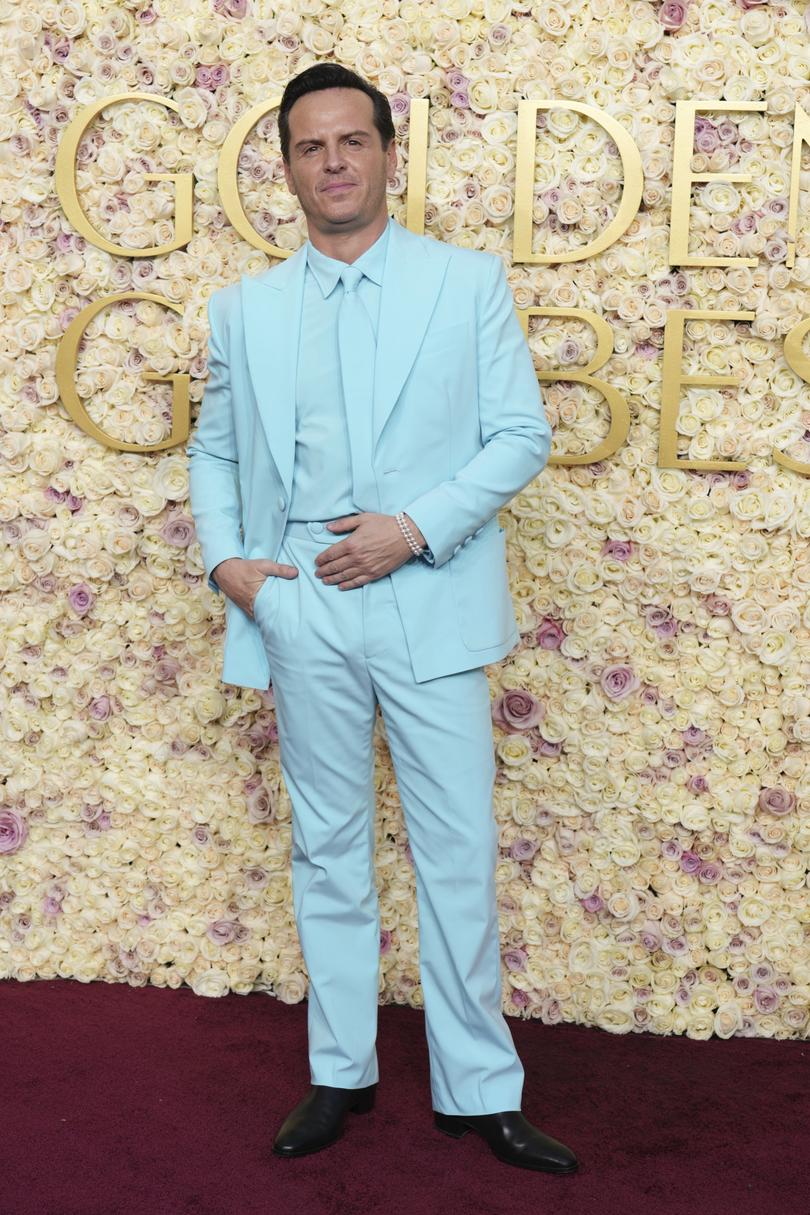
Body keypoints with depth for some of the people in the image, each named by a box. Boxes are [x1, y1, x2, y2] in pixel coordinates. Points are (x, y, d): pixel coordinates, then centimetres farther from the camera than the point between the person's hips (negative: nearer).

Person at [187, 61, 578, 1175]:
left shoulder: (469, 283, 3)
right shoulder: (244, 308, 11)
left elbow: (522, 434, -1)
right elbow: (215, 447, 17)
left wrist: (414, 528, -12)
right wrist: (223, 556, 0)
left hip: (429, 600, -2)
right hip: (301, 605, 3)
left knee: (459, 851, 0)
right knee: (328, 846, 11)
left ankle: (478, 1090, 14)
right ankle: (341, 1075, 24)